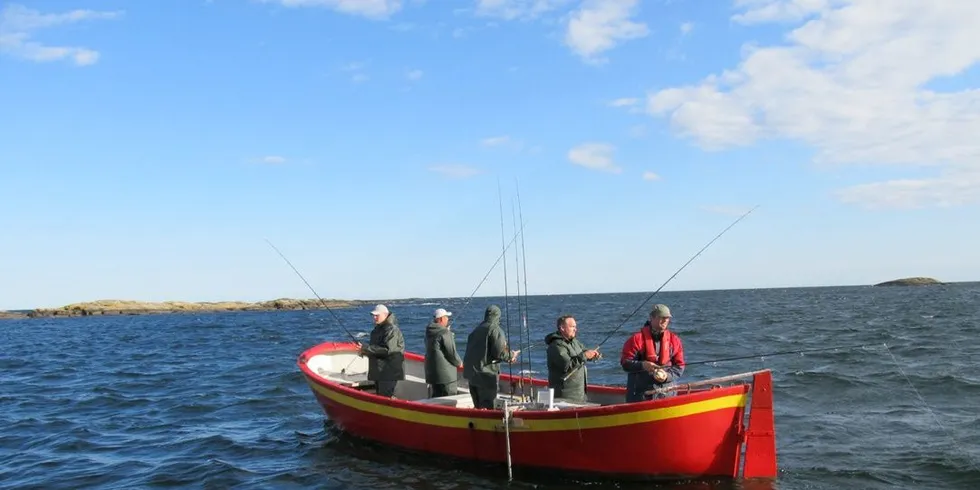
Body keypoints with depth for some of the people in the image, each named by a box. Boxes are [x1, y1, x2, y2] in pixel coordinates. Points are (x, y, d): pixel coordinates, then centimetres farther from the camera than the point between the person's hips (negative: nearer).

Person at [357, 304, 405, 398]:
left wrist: (366, 348, -24)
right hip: (379, 371, 10)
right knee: (380, 394, 16)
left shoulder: (391, 329, -17)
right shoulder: (378, 328, 14)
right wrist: (365, 350, 5)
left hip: (389, 372, -10)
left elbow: (387, 350, -26)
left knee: (385, 396, -14)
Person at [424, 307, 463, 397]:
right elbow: (452, 353, -17)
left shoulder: (429, 333, 8)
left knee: (435, 397, 15)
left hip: (431, 372, 9)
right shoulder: (445, 333, -19)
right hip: (445, 374, -8)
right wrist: (459, 363, 2)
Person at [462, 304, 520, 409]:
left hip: (471, 374, 8)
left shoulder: (476, 330, 15)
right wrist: (511, 355, 1)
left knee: (478, 406, 17)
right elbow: (499, 352, -17)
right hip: (486, 375, -8)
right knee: (487, 406, -4)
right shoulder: (495, 330, -9)